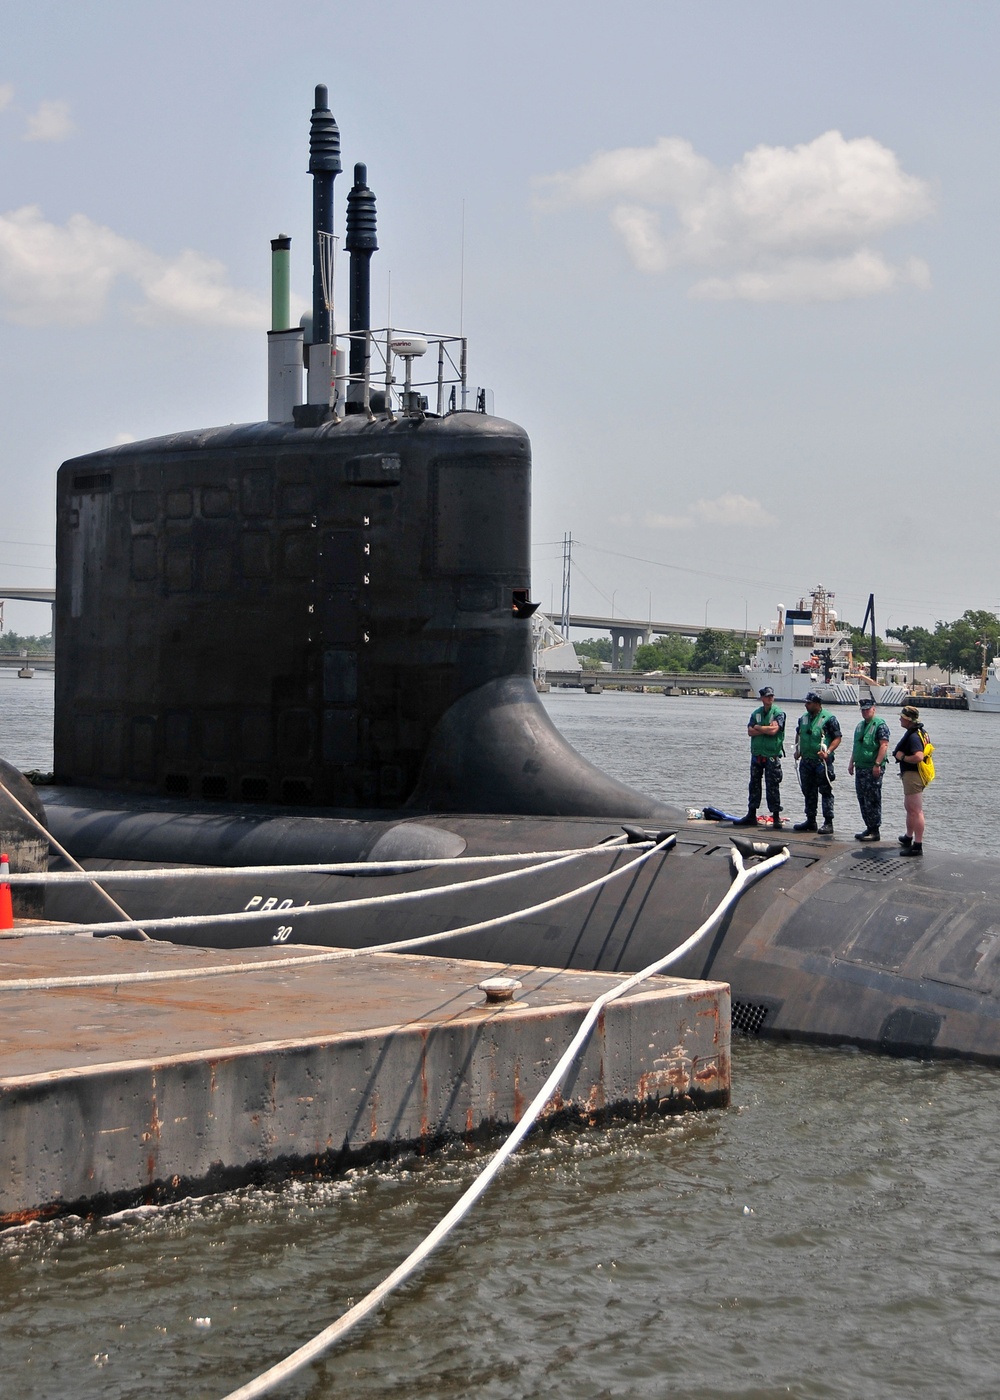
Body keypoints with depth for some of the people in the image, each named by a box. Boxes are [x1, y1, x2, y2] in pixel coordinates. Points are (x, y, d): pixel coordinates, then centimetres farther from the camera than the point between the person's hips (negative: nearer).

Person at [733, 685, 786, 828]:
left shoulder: (779, 713, -3)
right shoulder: (756, 713, 11)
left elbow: (773, 730, -17)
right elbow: (750, 731, -1)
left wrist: (758, 728, -4)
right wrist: (766, 730, -12)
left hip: (772, 755, -5)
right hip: (756, 754, 5)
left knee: (773, 787, -6)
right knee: (754, 784, 9)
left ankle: (776, 817, -1)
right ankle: (751, 816, 16)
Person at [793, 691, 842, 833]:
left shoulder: (829, 718, -8)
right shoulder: (803, 718, 12)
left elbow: (837, 738, -9)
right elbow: (798, 734, 26)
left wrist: (828, 752, -20)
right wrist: (797, 750, 14)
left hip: (822, 761, -7)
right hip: (806, 761, 7)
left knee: (826, 792, -5)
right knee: (808, 792, 13)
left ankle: (828, 823, -4)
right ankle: (810, 821, 23)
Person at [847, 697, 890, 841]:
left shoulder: (880, 724, -9)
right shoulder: (860, 725, 17)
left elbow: (884, 745, -16)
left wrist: (877, 764, -21)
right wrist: (852, 762, 19)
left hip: (873, 769, -9)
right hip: (860, 768, 9)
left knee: (873, 800, -5)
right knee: (862, 799, 11)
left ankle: (875, 831, -1)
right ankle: (869, 828, 20)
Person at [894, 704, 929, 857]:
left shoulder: (913, 736, -21)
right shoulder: (913, 733, 13)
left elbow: (918, 756, -34)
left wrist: (902, 757, -20)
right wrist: (901, 755, 15)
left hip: (913, 775, -12)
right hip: (910, 774, 12)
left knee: (915, 811, -10)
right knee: (910, 808, 26)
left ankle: (918, 846, -11)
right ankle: (908, 838, 43)